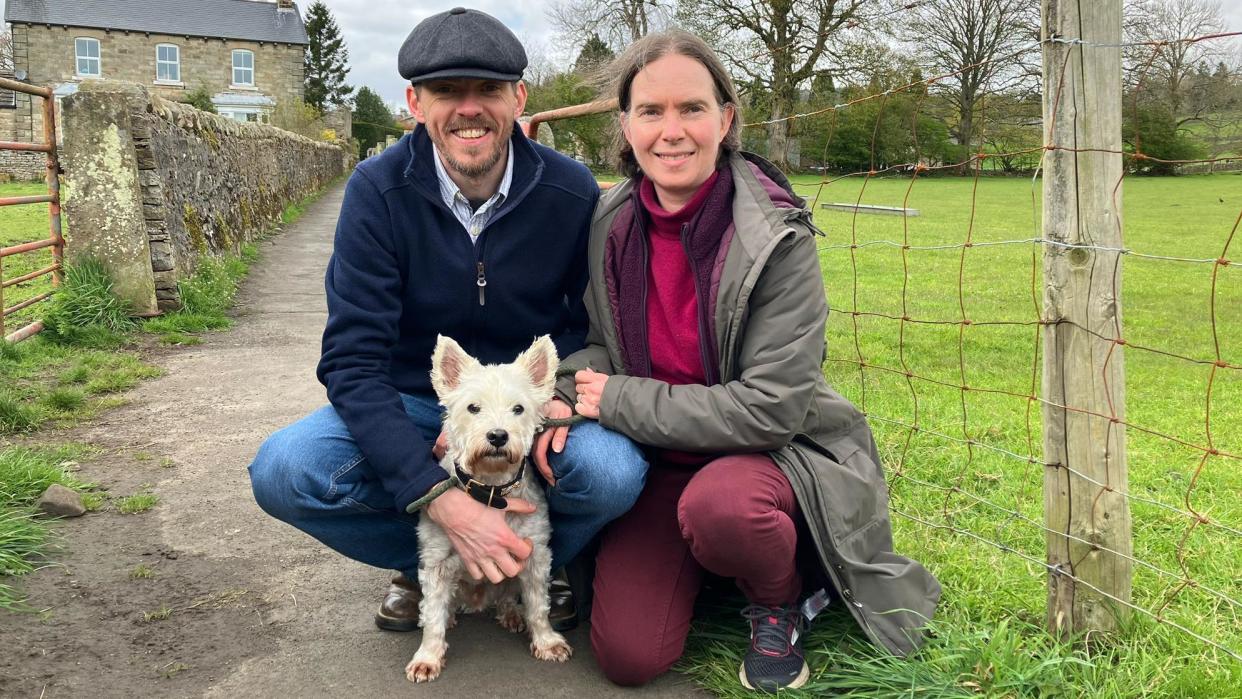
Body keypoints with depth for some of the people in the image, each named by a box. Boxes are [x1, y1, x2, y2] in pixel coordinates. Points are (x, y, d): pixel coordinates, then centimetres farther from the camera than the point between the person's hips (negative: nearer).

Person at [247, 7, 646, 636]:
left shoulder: (572, 193, -12)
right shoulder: (378, 190, -15)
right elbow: (352, 360, -20)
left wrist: (563, 391, -24)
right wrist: (443, 500, -31)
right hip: (413, 409, 1)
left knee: (614, 471, -32)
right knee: (282, 470, -27)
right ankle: (425, 564, 4)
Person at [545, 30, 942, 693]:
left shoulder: (777, 238, -19)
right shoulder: (611, 221, -4)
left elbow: (771, 406, -23)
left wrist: (620, 402, -20)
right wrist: (568, 395, -14)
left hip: (775, 450, -4)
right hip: (659, 460, 4)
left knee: (717, 507, -40)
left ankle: (778, 604, -4)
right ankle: (688, 564, 22)